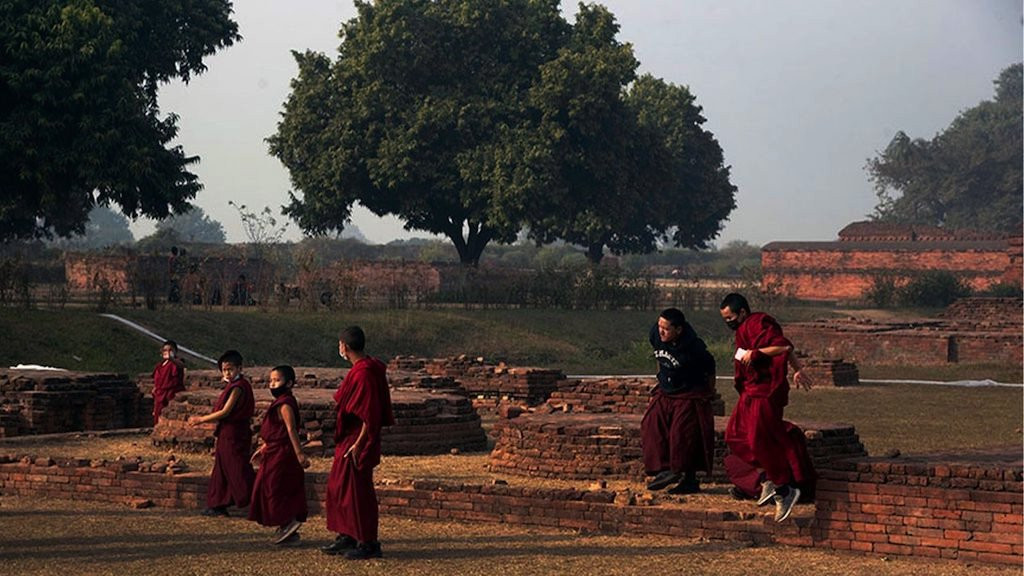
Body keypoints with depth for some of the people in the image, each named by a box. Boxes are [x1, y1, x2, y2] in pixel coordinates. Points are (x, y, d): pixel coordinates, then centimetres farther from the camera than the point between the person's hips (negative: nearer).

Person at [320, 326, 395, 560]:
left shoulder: (365, 373, -21)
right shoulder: (360, 369, 10)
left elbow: (370, 415, -24)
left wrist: (358, 444, -24)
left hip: (357, 442, -11)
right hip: (348, 440, 11)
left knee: (358, 491, -4)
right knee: (338, 487, 16)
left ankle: (368, 543, 4)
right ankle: (347, 538, 24)